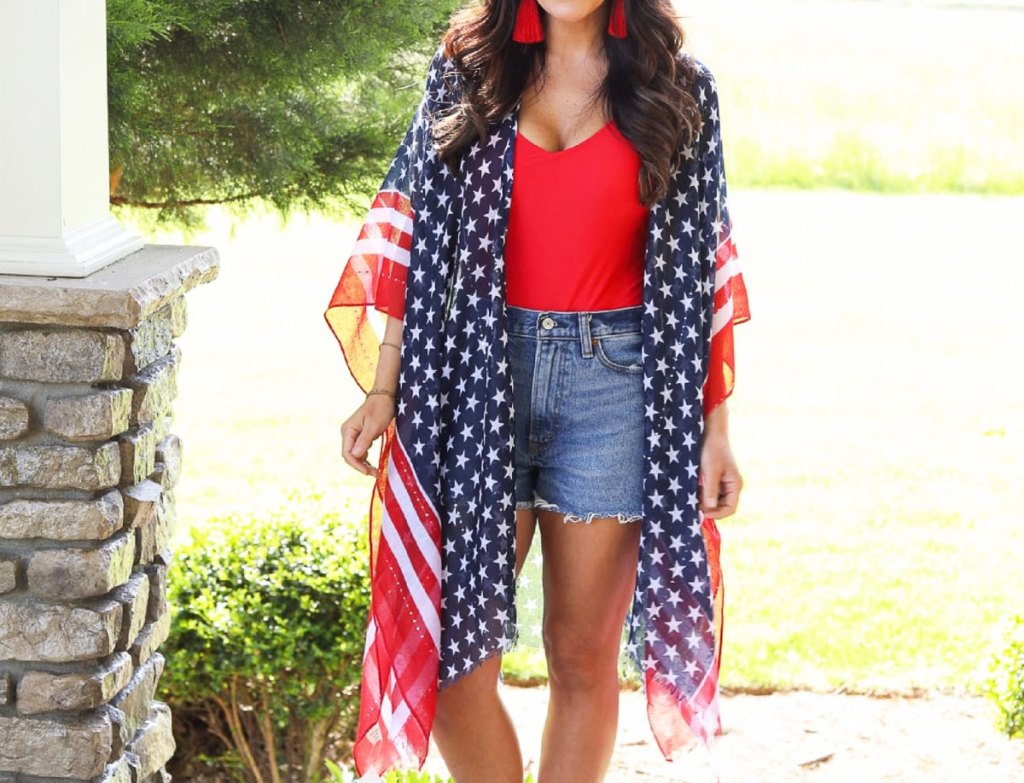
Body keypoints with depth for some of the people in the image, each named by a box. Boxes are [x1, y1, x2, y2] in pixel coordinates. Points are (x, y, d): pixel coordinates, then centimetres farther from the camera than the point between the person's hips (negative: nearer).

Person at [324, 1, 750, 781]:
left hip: (613, 379, -1)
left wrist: (716, 425, 0)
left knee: (583, 656, 5)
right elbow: (413, 236, 5)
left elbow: (704, 263, 4)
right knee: (450, 648, -3)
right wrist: (383, 392, -1)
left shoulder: (678, 87, 4)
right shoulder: (467, 70, 6)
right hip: (479, 368, 1)